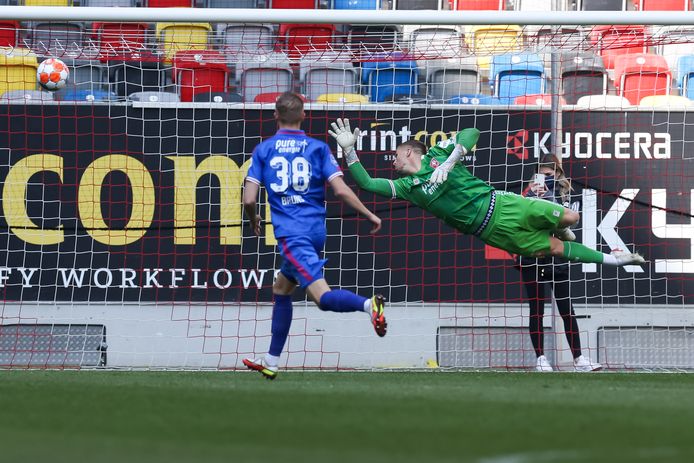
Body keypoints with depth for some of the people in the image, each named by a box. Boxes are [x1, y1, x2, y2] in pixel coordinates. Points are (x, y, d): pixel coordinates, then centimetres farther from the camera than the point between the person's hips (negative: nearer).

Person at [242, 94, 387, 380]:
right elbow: (340, 190, -4)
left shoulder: (263, 150, 4)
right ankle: (271, 362, 24)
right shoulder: (318, 148, 7)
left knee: (323, 297, -14)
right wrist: (370, 215, 6)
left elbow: (249, 199, -1)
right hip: (316, 232, 4)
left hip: (290, 233, -4)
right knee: (281, 290, 21)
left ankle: (369, 305, -44)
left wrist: (254, 221, 20)